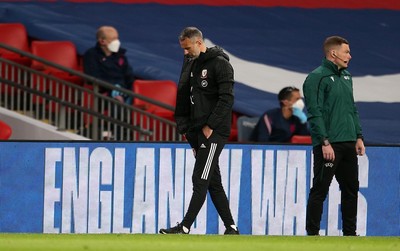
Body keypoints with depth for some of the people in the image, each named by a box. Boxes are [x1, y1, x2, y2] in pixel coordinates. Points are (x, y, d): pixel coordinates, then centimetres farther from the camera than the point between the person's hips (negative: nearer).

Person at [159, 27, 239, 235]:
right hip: (196, 132, 8)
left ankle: (184, 228, -16)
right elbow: (182, 99, 18)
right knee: (213, 182, 9)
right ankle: (231, 227, 14)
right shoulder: (189, 64, 15)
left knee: (200, 180, -11)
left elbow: (226, 99, -15)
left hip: (214, 132, -8)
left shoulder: (220, 64, -8)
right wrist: (184, 127, 9)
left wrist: (210, 126, -17)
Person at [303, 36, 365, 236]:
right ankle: (312, 233, 0)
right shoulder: (317, 77, -10)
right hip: (328, 145, -8)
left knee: (351, 189, 11)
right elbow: (315, 113, -15)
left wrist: (358, 136, 13)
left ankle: (350, 232, 18)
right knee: (320, 190, -4)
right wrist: (325, 142, -20)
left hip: (348, 144, 8)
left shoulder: (346, 76, 16)